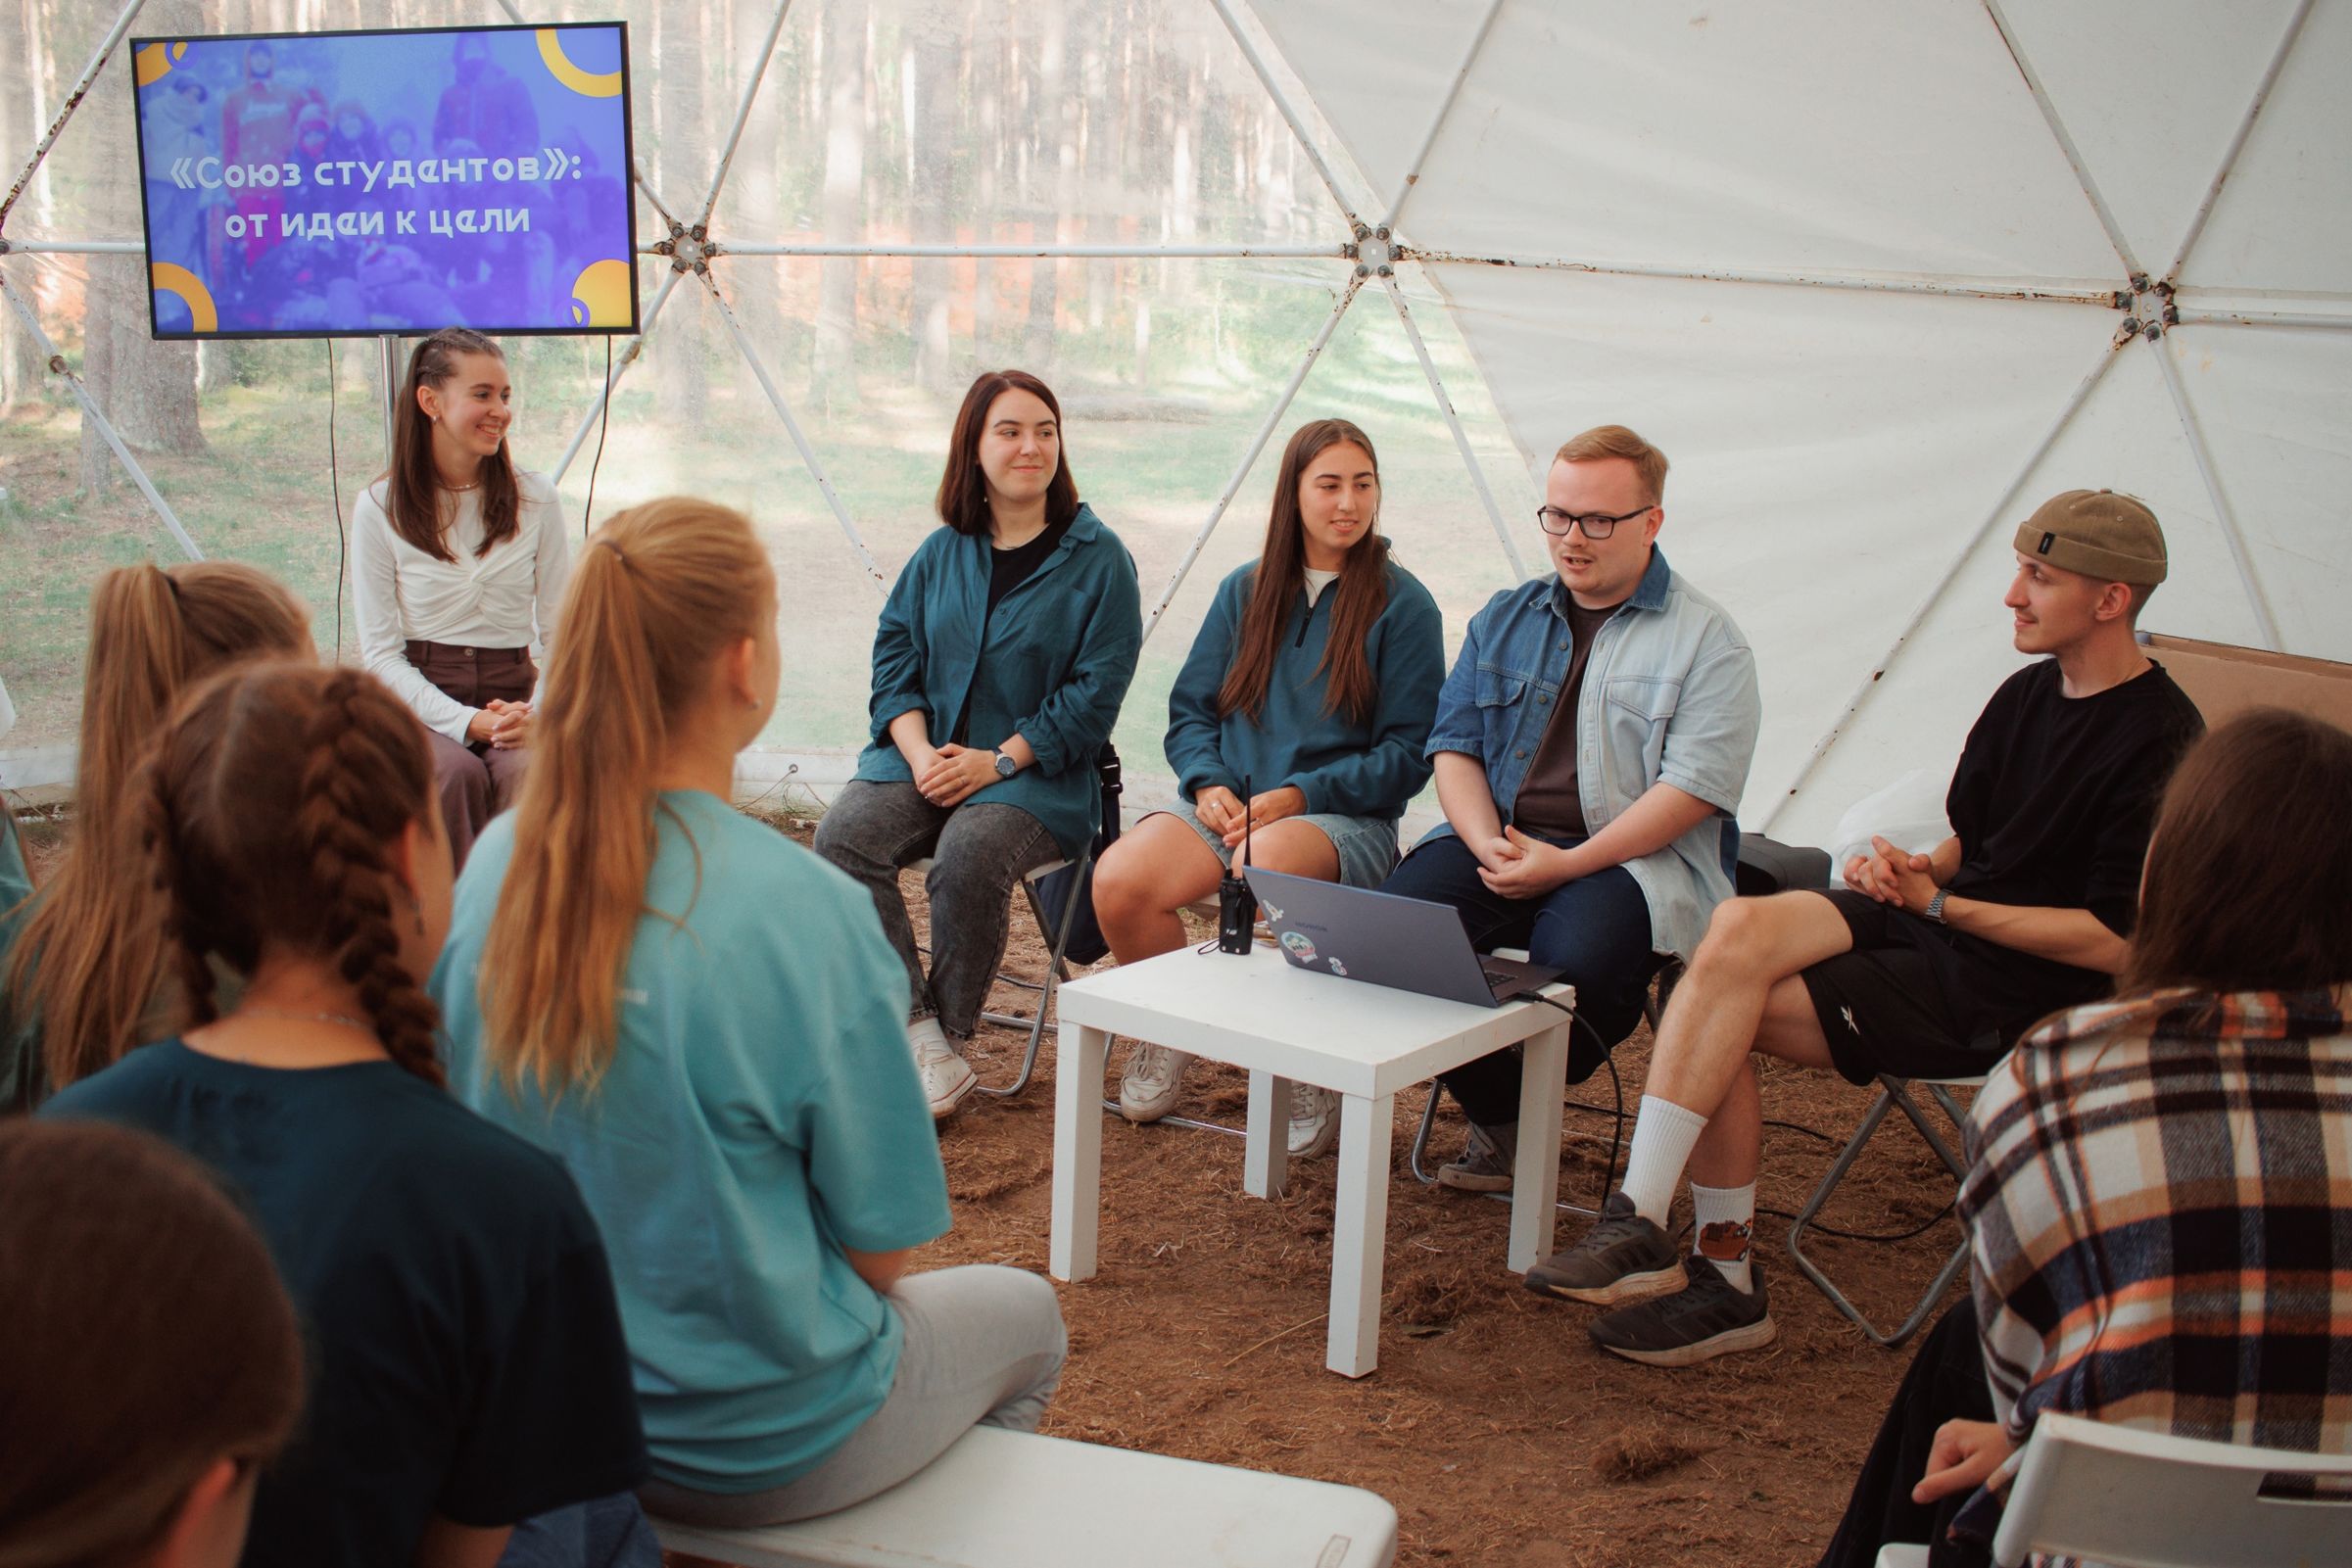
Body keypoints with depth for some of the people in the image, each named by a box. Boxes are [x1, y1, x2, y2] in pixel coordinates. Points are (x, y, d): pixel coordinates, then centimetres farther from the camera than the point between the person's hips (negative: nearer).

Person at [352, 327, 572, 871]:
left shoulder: (536, 500, 8)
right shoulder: (379, 509, 2)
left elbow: (560, 632, 8)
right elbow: (381, 653, -1)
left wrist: (540, 712, -13)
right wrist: (465, 721, -16)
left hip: (514, 699, 1)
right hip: (419, 703, -1)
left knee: (529, 772, -32)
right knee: (458, 771, -33)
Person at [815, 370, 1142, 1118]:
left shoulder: (1097, 558, -1)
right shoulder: (941, 553, 13)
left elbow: (1096, 690, -7)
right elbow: (894, 657, 10)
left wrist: (998, 762, -14)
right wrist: (920, 754, -9)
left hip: (1036, 773, -4)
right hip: (922, 756, 4)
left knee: (969, 857, -34)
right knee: (843, 836, -23)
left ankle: (948, 1032, -11)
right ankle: (916, 1030, -20)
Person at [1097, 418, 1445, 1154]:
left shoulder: (1403, 604, 2)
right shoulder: (1244, 590, 14)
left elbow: (1407, 755, -2)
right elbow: (1190, 710, 15)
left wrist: (1297, 797, -13)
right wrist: (1208, 785, -6)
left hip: (1345, 819, -3)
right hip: (1230, 805, 4)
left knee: (1264, 868, -39)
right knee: (1118, 880, -26)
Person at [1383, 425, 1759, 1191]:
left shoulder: (1705, 638, 2)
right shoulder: (1504, 618, 19)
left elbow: (1695, 785, -8)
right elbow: (1455, 746, 13)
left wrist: (1567, 864, -17)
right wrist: (1488, 847, -8)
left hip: (1635, 857, -4)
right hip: (1498, 842, 4)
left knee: (1575, 956, -37)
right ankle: (1497, 1114, -4)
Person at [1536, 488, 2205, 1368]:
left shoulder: (2163, 743, -13)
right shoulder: (2030, 693, 12)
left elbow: (2114, 942, -15)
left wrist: (1940, 904, -13)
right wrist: (1916, 869, -2)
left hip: (2020, 993, -7)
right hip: (1942, 924, 7)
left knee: (1722, 1017, -20)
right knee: (1737, 927, -22)